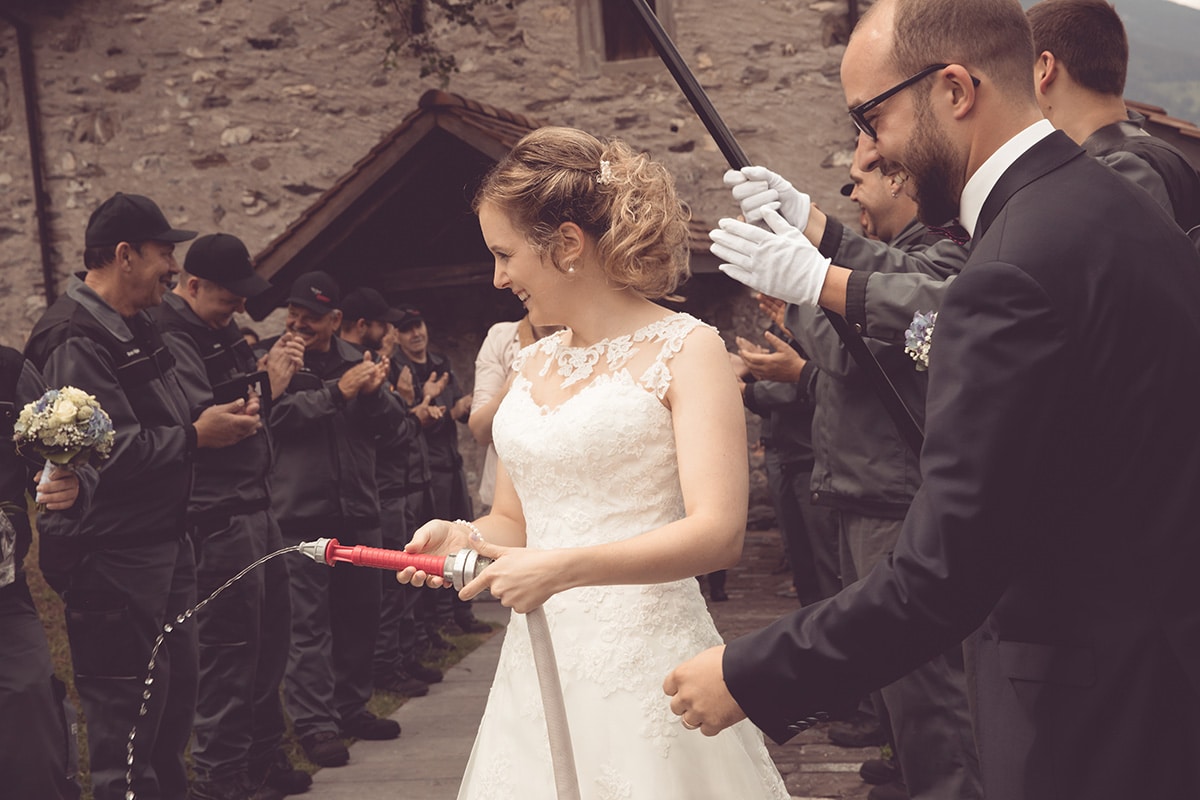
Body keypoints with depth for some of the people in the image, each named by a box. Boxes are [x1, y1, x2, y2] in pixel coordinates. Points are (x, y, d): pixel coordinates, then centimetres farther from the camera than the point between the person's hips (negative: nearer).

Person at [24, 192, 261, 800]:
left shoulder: (134, 328, 15)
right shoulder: (75, 338, -18)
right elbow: (106, 452, -26)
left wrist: (220, 416, 8)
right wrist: (197, 437, -16)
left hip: (161, 543, 10)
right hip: (112, 561, -10)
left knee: (174, 701, 19)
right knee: (128, 728, -3)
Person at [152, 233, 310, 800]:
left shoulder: (219, 330, 16)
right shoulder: (171, 337, -14)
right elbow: (198, 420, -25)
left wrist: (269, 367, 1)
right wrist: (264, 386, -17)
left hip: (253, 504, 10)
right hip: (218, 514, -10)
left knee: (270, 631, 16)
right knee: (231, 644, -4)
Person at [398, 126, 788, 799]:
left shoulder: (685, 350, -7)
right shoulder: (532, 366, 12)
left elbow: (719, 533, -17)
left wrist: (564, 568, -26)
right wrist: (466, 538, -2)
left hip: (644, 662, -6)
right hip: (537, 663, 6)